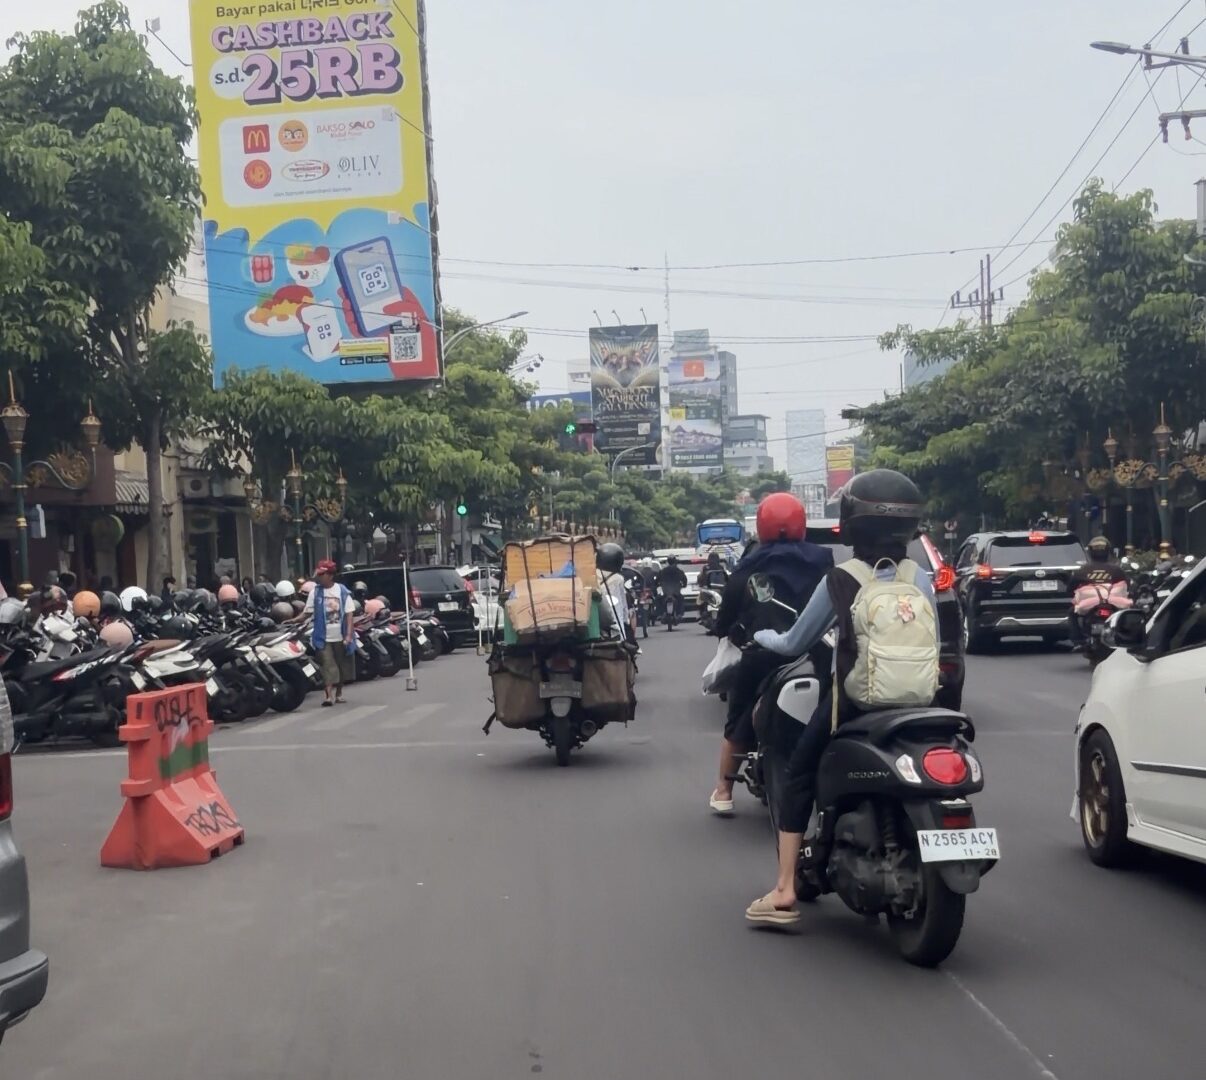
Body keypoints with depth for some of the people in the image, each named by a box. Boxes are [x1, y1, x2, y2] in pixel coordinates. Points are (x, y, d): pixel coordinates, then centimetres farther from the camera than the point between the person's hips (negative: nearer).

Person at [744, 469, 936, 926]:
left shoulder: (841, 580, -6)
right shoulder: (919, 577, 2)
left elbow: (795, 644, 3)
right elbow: (933, 646, 10)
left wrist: (764, 636, 23)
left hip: (853, 701, -4)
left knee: (799, 777, 9)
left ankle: (784, 892, 1)